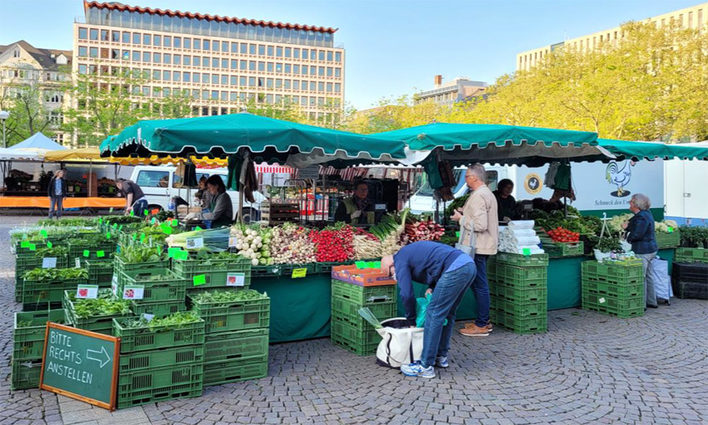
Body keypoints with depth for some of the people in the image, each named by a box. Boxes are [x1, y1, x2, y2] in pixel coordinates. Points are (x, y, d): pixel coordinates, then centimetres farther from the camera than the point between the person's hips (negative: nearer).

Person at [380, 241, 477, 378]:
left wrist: (411, 321, 13)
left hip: (455, 269, -10)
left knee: (434, 314, -4)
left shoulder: (400, 260, 3)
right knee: (448, 313, 20)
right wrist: (432, 287, 20)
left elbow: (407, 294, 0)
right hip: (469, 264, 10)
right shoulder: (410, 251, 30)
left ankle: (426, 366, 0)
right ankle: (441, 356, 30)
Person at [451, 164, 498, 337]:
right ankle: (484, 320, 25)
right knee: (479, 284, 17)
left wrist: (461, 219, -12)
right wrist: (466, 213, 15)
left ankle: (481, 325, 3)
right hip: (482, 246, 11)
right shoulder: (488, 193, 16)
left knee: (480, 285, -4)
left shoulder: (478, 196, -18)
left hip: (478, 248, -11)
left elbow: (480, 225, -25)